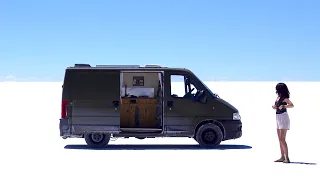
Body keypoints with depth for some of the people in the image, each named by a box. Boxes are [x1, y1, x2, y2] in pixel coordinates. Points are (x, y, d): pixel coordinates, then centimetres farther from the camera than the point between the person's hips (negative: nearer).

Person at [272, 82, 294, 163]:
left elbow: (292, 105, -23)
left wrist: (283, 106, -34)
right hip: (278, 118, 9)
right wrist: (274, 107, 3)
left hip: (283, 118, -9)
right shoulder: (278, 97, 10)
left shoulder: (284, 98, -13)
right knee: (280, 139, 9)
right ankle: (282, 157, 14)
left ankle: (287, 158, -10)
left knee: (282, 139, -12)